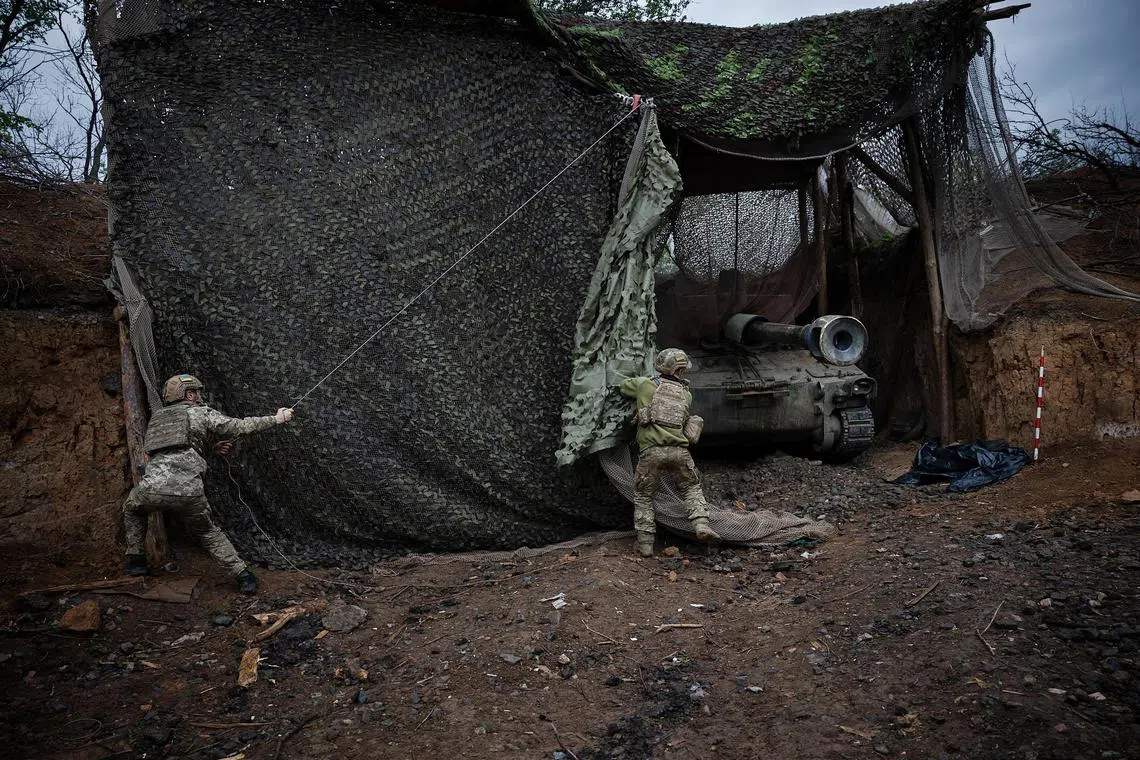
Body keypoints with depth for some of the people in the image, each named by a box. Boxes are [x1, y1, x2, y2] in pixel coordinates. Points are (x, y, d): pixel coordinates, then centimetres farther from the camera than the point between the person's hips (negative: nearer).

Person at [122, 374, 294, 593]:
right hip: (189, 492, -3)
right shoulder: (200, 413, 9)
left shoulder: (157, 418, 25)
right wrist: (276, 419, 15)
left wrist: (213, 447, 25)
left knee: (131, 509, 37)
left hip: (153, 489, 3)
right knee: (209, 532, 18)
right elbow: (240, 426, 7)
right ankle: (243, 574, 9)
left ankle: (135, 561, 34)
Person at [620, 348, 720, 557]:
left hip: (651, 451, -1)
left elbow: (624, 385, 25)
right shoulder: (686, 395, 13)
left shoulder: (646, 385, 8)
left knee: (643, 496, 13)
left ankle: (645, 543, 10)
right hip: (679, 450, 1)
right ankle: (701, 524, 4)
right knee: (692, 488, 22)